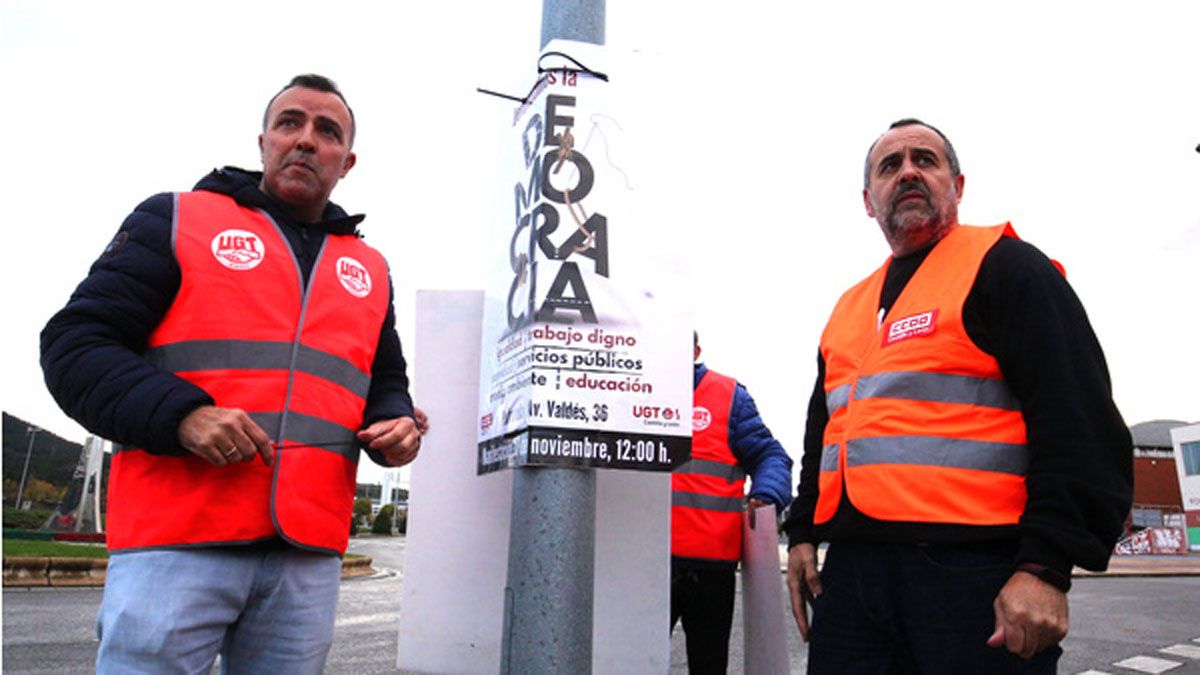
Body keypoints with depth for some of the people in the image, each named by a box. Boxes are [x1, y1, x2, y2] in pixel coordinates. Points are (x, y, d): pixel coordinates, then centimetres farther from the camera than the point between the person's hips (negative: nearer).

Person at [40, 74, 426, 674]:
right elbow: (75, 343, 1)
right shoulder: (175, 220, 8)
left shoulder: (370, 270, 18)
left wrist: (395, 428, 2)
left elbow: (386, 385, 26)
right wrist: (180, 414, -16)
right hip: (176, 544, -3)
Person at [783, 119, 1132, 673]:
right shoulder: (849, 308, 20)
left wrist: (1047, 566, -17)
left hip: (975, 575, -6)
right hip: (851, 573, 6)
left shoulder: (1003, 265, 1)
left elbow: (1078, 416, -9)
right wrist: (801, 535, 16)